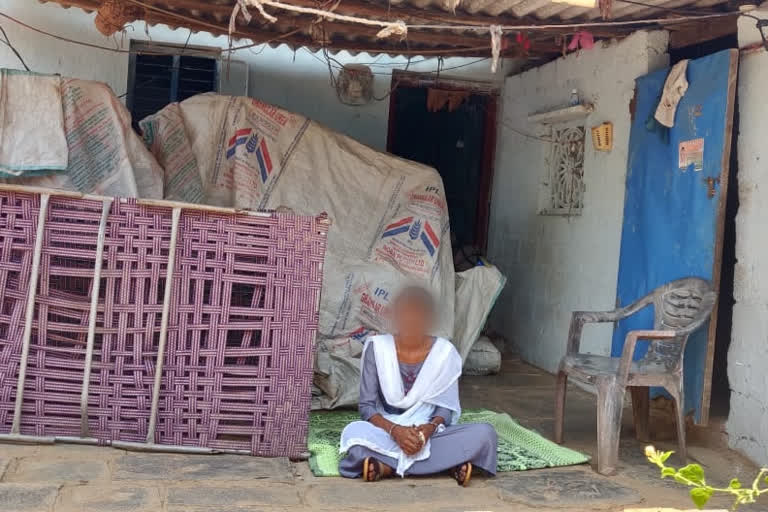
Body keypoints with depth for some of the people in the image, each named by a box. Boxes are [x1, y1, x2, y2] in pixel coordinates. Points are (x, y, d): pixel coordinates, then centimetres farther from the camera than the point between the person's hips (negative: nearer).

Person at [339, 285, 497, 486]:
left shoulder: (445, 351, -2)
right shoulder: (377, 347, -5)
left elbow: (446, 407, -1)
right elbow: (366, 406, -6)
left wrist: (430, 428, -23)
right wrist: (395, 430, -25)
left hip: (429, 433, 1)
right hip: (387, 431, -1)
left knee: (485, 433, -25)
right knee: (353, 432, -34)